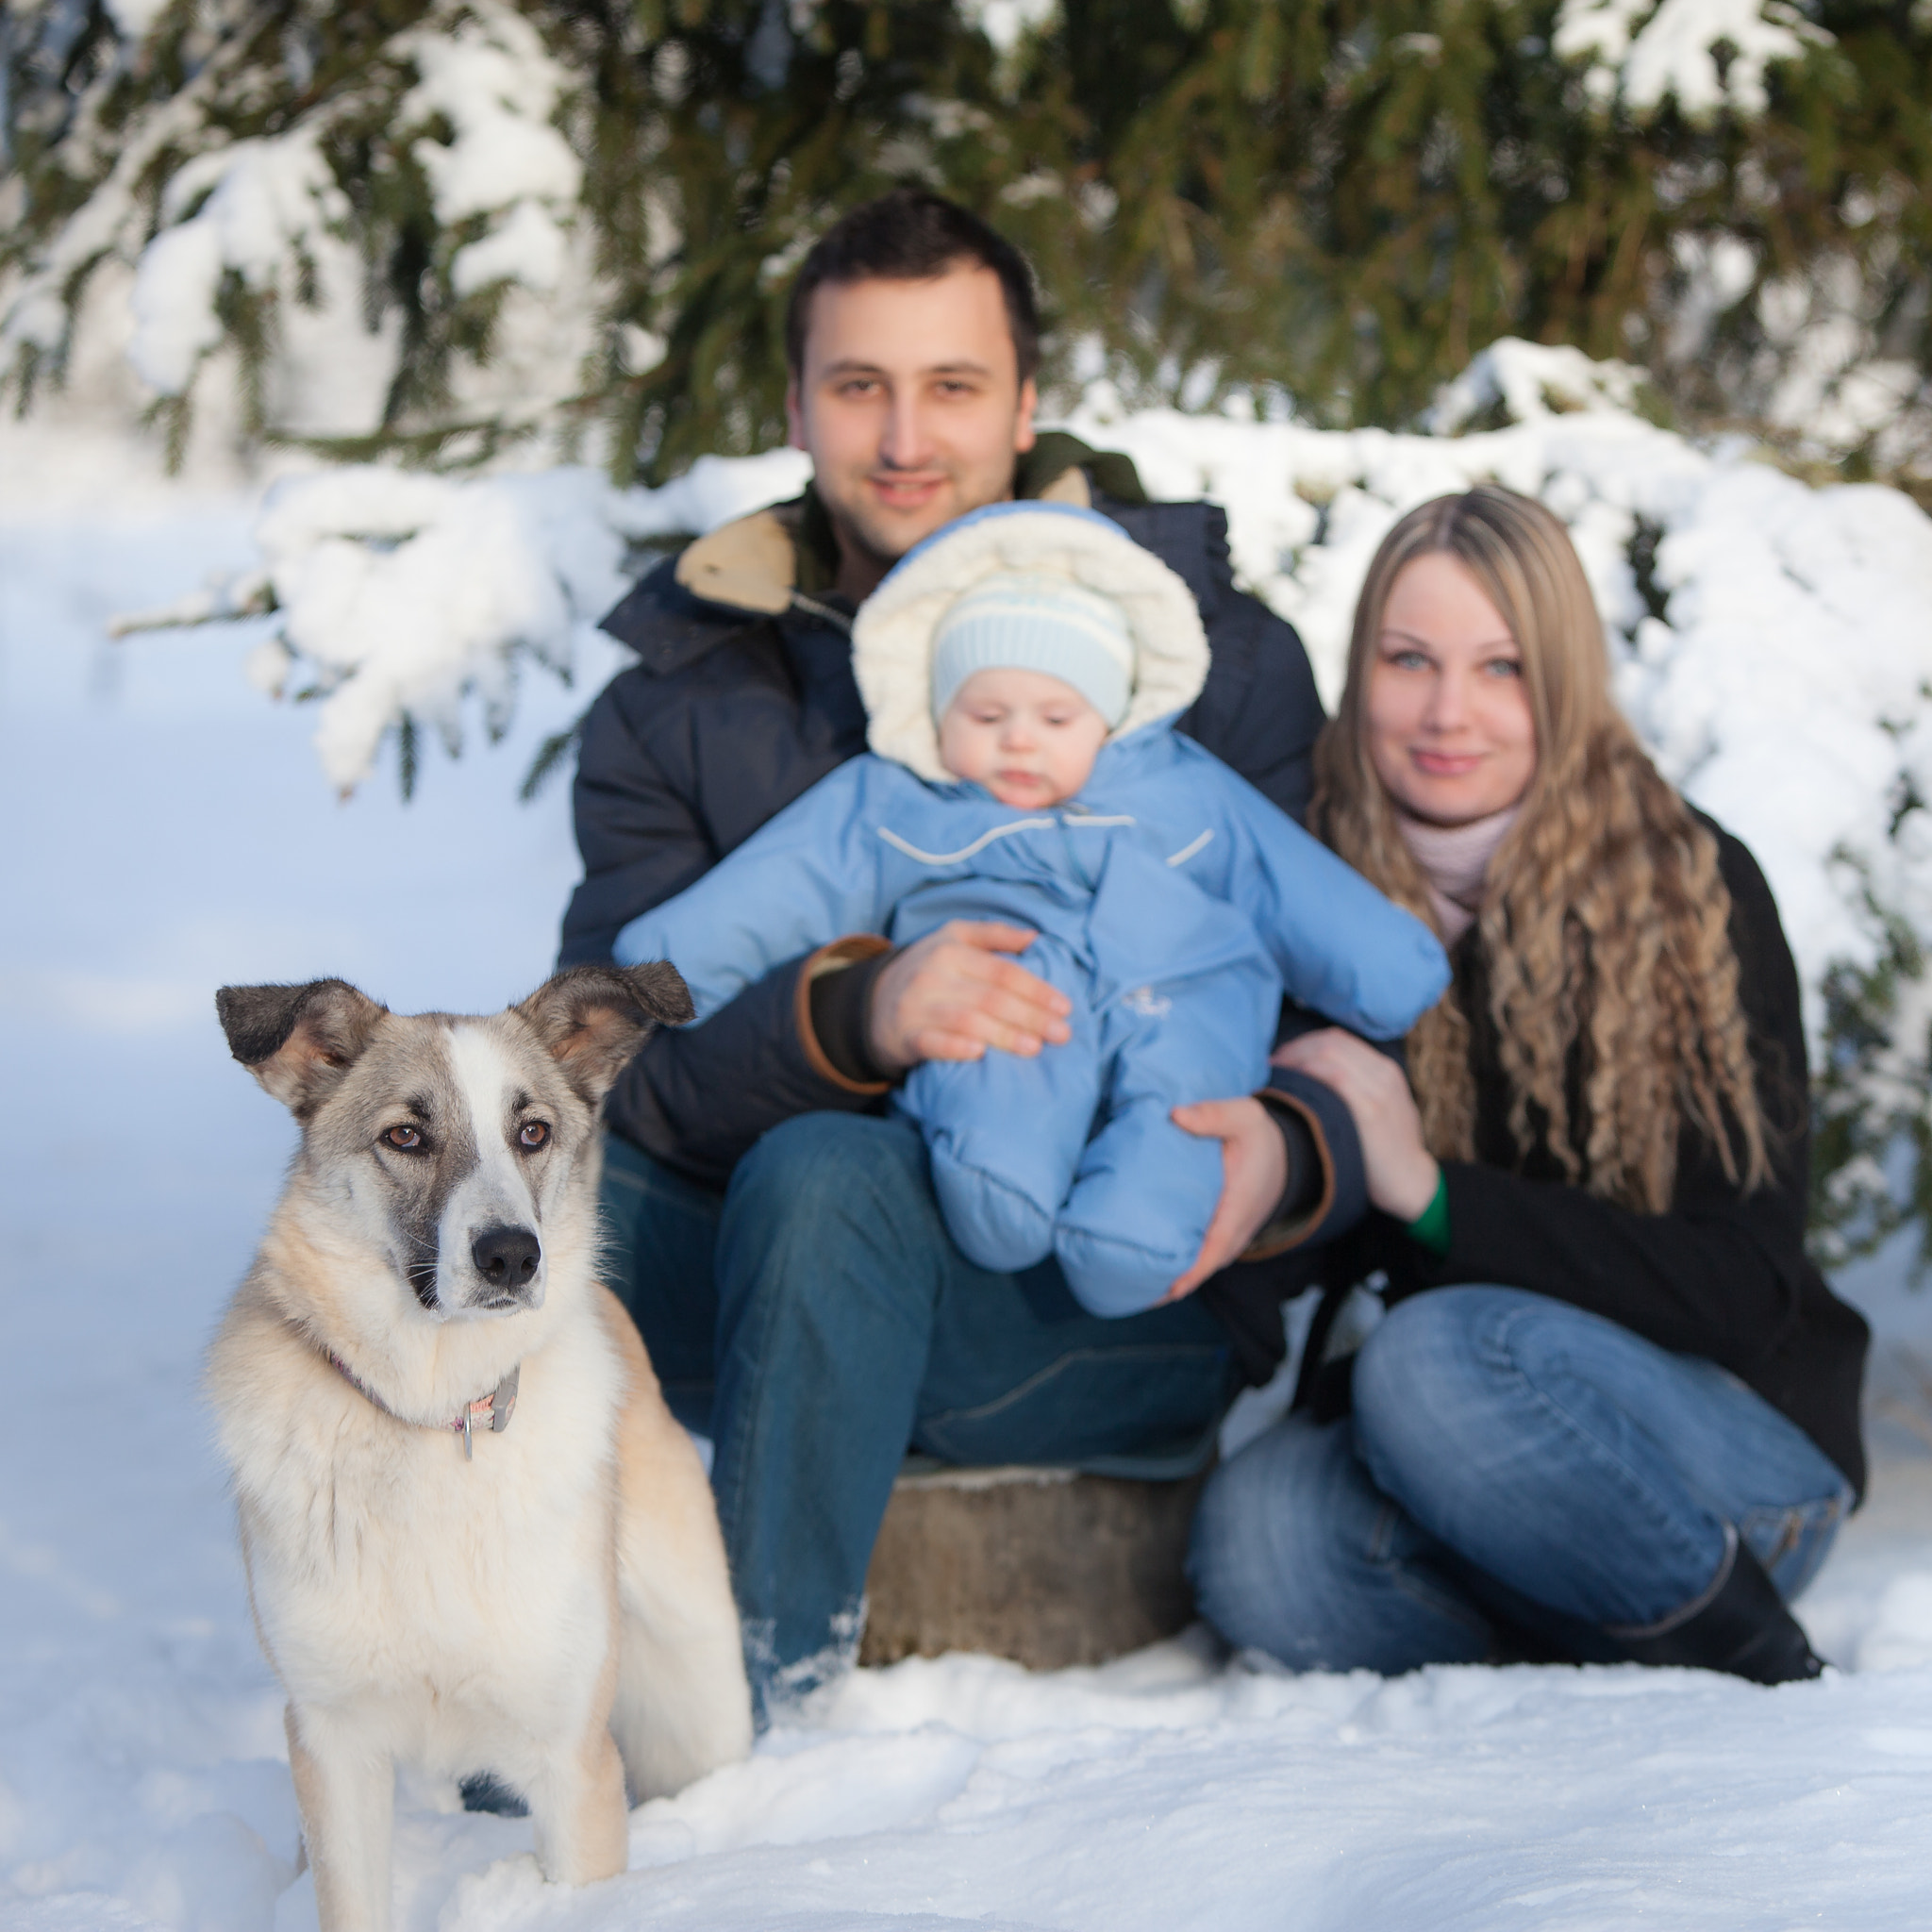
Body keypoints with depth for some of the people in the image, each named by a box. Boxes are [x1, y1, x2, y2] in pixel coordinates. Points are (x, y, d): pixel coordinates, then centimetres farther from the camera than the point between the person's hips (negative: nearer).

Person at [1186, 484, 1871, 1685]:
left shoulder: (1692, 888, -11)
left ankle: (1760, 1677, -13)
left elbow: (1743, 1285, -16)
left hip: (1749, 1462, -3)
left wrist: (1434, 1190, -25)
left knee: (1439, 1357, -34)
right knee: (1257, 1545, -29)